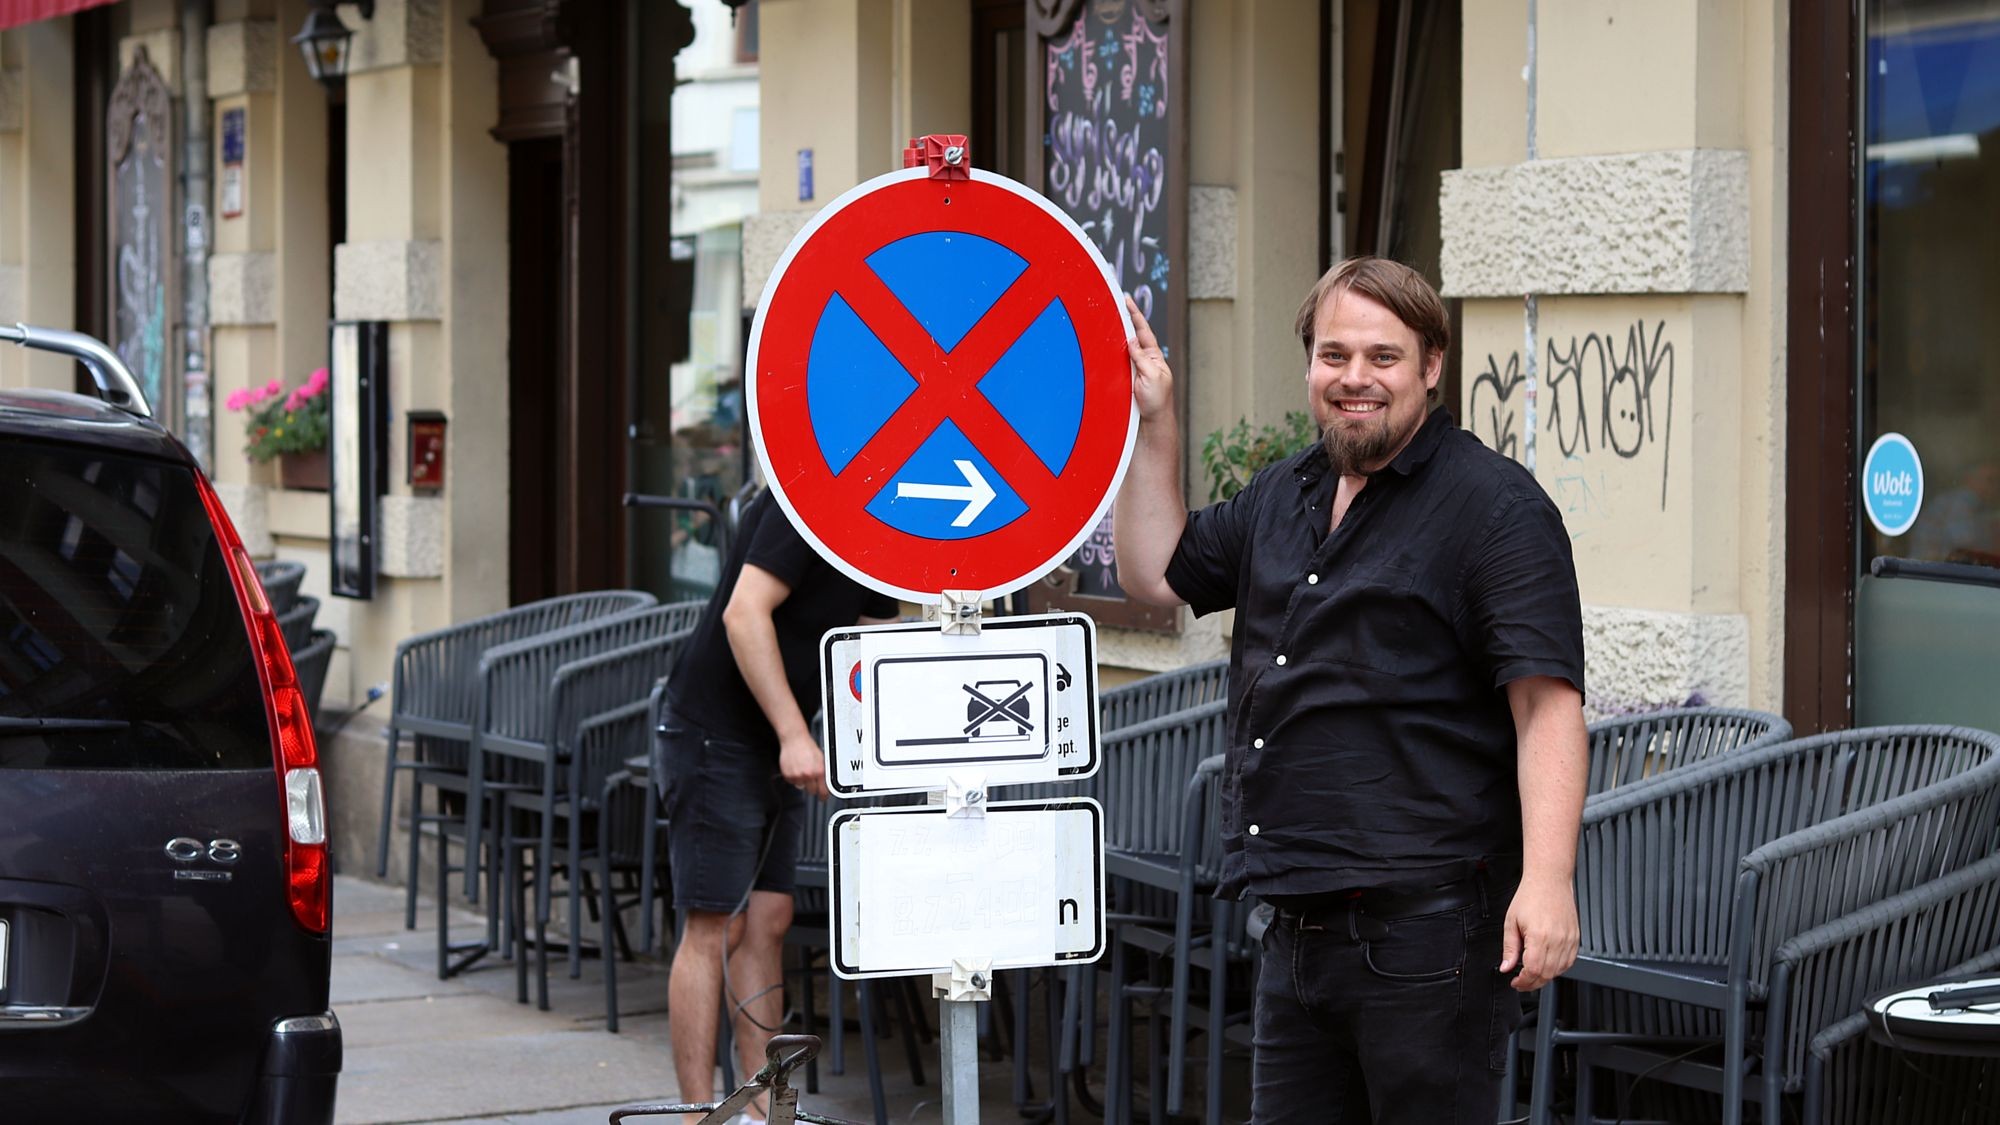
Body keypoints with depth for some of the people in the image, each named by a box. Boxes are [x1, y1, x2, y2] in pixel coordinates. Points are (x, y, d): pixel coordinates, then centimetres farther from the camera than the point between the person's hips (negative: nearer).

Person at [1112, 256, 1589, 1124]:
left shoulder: (1494, 506, -8)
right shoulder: (1281, 498, 16)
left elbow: (1547, 702, -15)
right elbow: (1157, 573, 29)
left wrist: (1547, 879, -26)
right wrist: (1153, 423, 18)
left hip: (1423, 924, -7)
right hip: (1297, 929, 8)